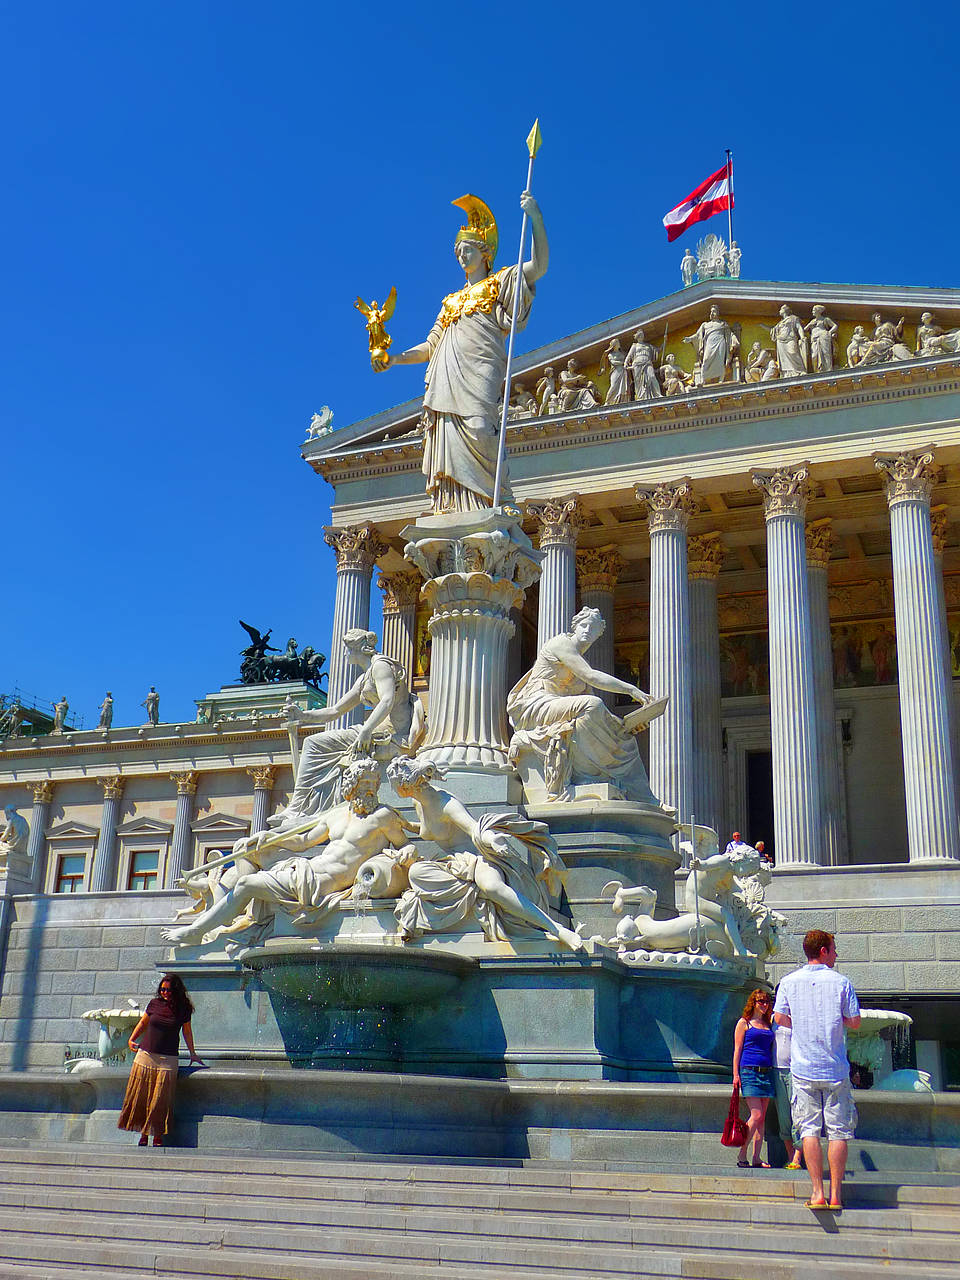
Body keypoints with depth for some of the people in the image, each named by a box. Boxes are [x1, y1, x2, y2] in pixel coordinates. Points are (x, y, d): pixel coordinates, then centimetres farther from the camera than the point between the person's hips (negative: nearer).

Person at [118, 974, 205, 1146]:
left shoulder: (183, 1009, 0)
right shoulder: (155, 1003, 3)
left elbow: (187, 1031, 12)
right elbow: (143, 1023, 18)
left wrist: (192, 1053, 17)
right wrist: (131, 1040, 9)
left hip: (168, 1060, -2)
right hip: (145, 1055, 2)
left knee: (160, 1100, -5)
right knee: (140, 1097, 3)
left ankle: (158, 1136, 6)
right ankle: (143, 1134, 14)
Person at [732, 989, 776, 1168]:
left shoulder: (768, 1025, 18)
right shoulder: (744, 1023, 3)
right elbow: (737, 1050, 0)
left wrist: (773, 1072, 14)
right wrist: (736, 1074, -7)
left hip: (767, 1072, 6)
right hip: (749, 1071, -6)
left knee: (762, 1119, 4)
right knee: (756, 1115, -13)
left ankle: (757, 1158, 7)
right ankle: (742, 1156, -3)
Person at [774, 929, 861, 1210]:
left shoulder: (789, 982, 1)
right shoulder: (841, 982, -3)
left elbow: (780, 1018, 0)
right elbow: (855, 1023, -2)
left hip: (803, 1068, 1)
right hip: (836, 1069, -1)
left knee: (809, 1129, 4)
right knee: (838, 1131, 6)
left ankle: (818, 1194, -2)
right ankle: (835, 1195, 4)